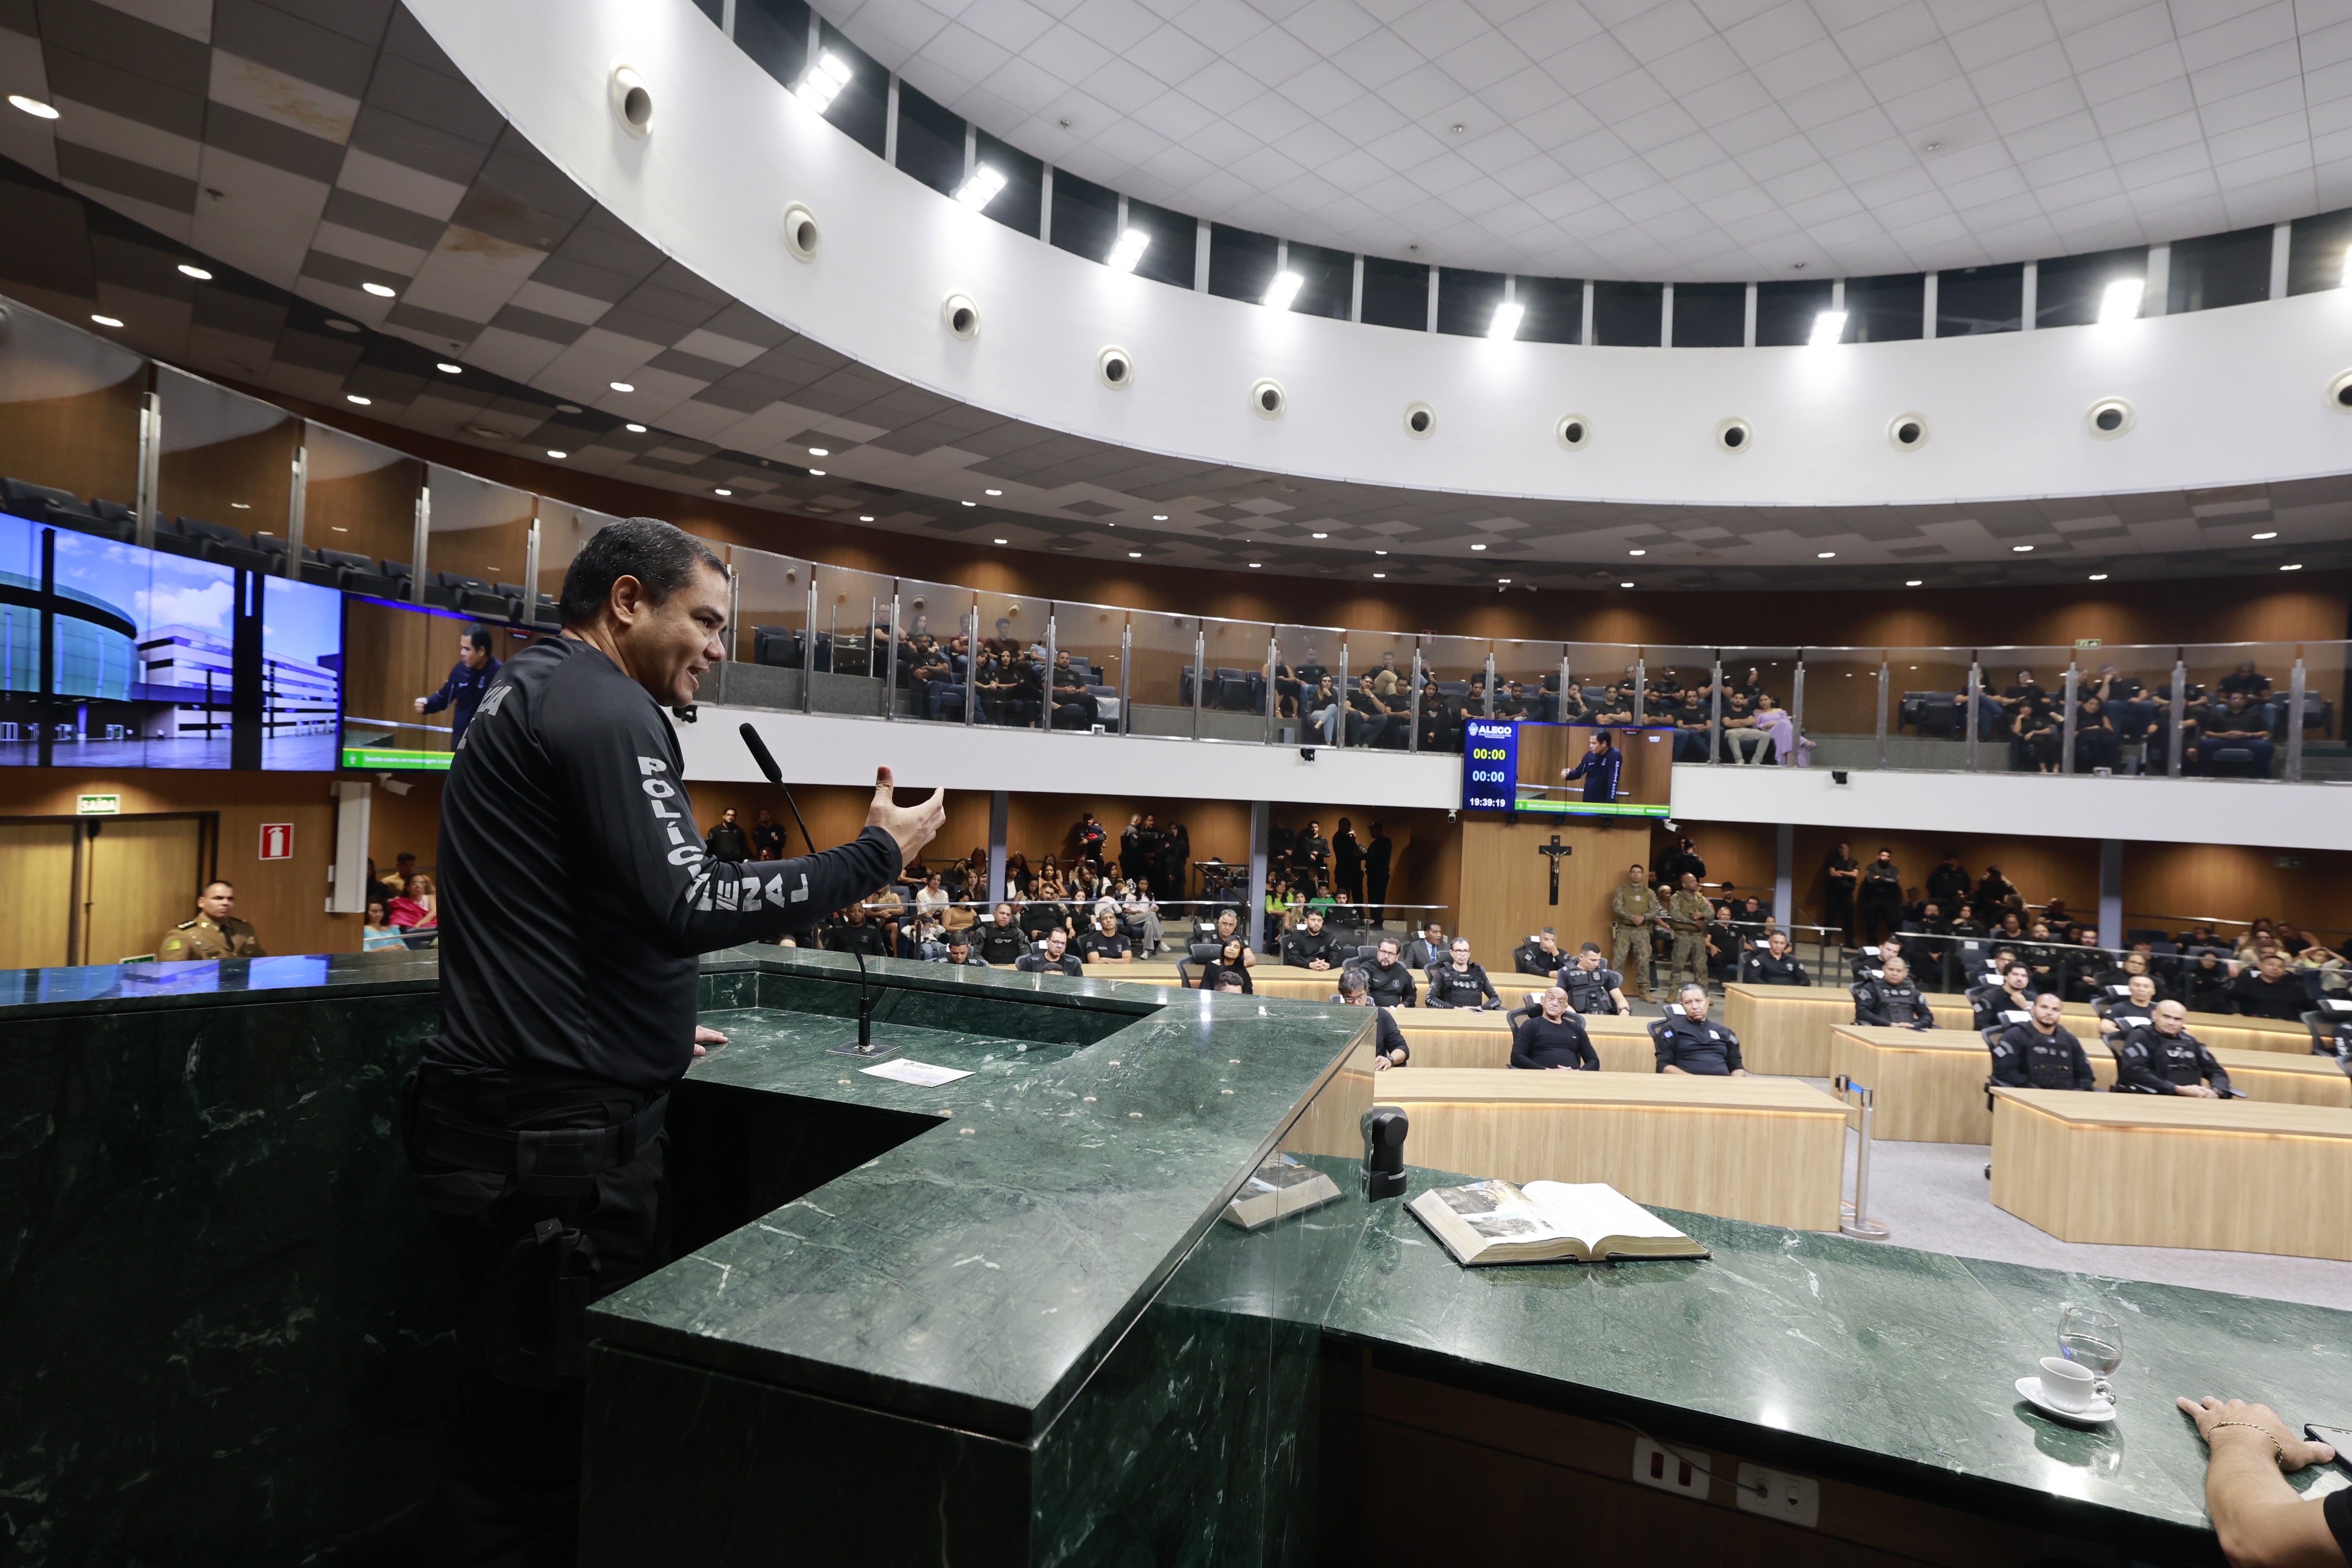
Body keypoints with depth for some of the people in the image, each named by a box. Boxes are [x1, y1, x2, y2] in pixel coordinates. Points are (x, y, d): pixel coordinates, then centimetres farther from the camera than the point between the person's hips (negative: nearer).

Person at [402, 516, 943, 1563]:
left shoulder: (527, 693, 20)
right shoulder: (602, 706, -13)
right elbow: (684, 905, -23)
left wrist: (647, 1027, 26)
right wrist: (874, 857, -15)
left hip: (514, 1113, 10)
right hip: (560, 1132, -10)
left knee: (518, 1432, 17)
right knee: (536, 1448, 0)